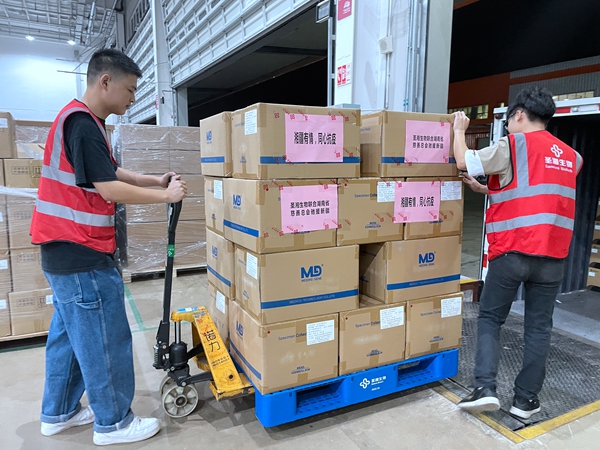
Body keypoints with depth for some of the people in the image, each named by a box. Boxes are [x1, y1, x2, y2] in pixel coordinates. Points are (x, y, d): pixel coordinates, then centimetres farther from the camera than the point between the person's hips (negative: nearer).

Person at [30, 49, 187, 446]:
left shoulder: (80, 120, 14)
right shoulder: (82, 123, -18)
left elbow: (110, 171, 20)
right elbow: (110, 189, -22)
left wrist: (154, 180, 9)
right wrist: (166, 196, -13)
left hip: (66, 251, 10)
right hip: (83, 254, -10)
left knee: (70, 332, 19)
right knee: (106, 339, 1)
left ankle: (59, 413, 33)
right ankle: (113, 423, 17)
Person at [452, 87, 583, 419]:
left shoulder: (512, 144, -4)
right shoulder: (570, 157, 16)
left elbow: (464, 161, -3)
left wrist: (459, 131, 16)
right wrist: (492, 190, 36)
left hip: (511, 252, -5)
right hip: (552, 255, 5)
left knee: (489, 318, 10)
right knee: (539, 326, 11)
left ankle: (484, 389, 3)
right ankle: (526, 399, 19)